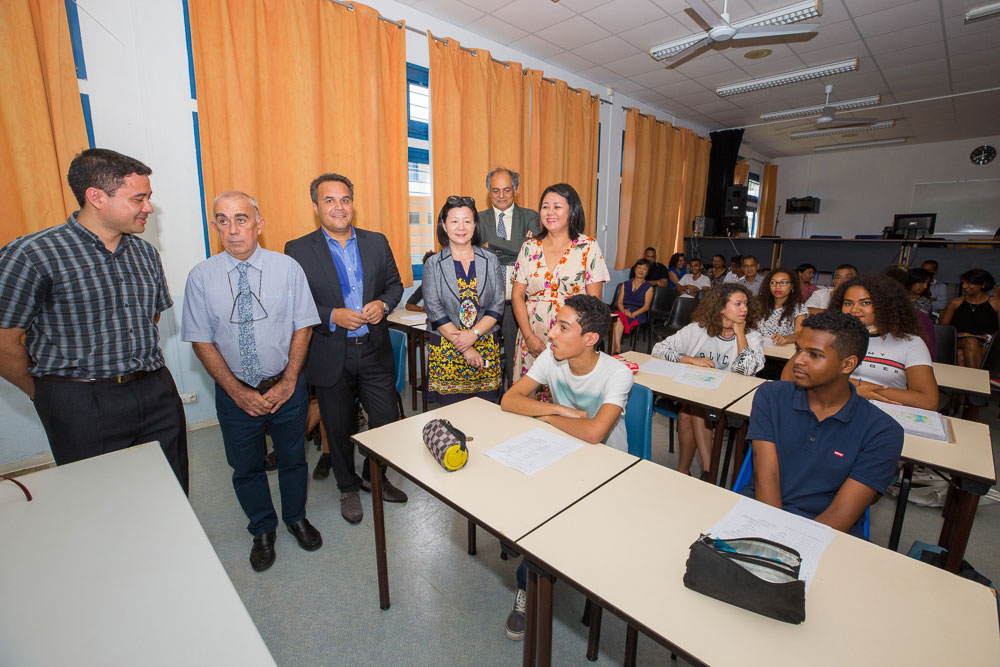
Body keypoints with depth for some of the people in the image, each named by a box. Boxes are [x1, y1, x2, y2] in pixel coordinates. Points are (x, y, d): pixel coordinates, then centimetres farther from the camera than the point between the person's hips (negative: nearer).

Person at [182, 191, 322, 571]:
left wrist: (287, 384, -13)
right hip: (235, 392, 1)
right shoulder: (201, 277, -6)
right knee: (246, 467, 18)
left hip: (287, 387, -1)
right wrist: (237, 391, -12)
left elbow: (303, 328, -7)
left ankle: (296, 518, 44)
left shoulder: (287, 268, -9)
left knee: (293, 458, 17)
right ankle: (262, 530, 43)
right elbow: (201, 341, -4)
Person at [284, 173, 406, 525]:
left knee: (387, 420, 9)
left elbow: (395, 284, 11)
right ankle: (348, 488, 38)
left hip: (374, 351, 3)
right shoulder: (298, 250, -4)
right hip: (331, 357, -2)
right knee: (338, 429, 14)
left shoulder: (377, 242, 5)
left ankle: (374, 476, 37)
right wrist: (333, 316, -19)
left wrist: (383, 304, -9)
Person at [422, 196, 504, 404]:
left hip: (486, 347, 2)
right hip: (446, 349, -1)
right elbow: (435, 311, -6)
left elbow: (497, 305, 1)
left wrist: (473, 334, -14)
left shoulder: (490, 260, 6)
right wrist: (465, 349, -11)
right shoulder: (433, 264, 1)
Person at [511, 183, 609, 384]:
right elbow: (517, 295, 5)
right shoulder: (529, 248, 6)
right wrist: (529, 336, -5)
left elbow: (594, 300, -3)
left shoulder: (588, 247, -1)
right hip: (533, 339, 2)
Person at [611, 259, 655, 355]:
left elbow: (646, 306, 1)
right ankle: (617, 349, -41)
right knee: (616, 319, -35)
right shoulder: (625, 284, 22)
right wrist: (624, 311, -11)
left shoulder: (648, 287, 11)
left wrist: (632, 314, -15)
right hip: (622, 312, 3)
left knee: (619, 320, -34)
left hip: (638, 315, -3)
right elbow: (619, 302, 12)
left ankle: (613, 351, -35)